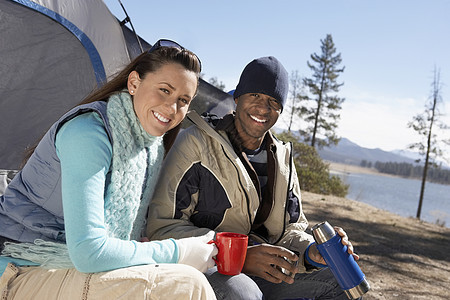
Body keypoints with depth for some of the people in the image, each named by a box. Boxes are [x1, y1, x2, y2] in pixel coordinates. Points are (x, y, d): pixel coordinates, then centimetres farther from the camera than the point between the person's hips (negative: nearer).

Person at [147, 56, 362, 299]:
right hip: (204, 268, -6)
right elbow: (162, 227, -16)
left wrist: (310, 252, -13)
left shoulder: (283, 159, 11)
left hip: (262, 272, 6)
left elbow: (290, 229, 14)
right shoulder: (196, 142, -8)